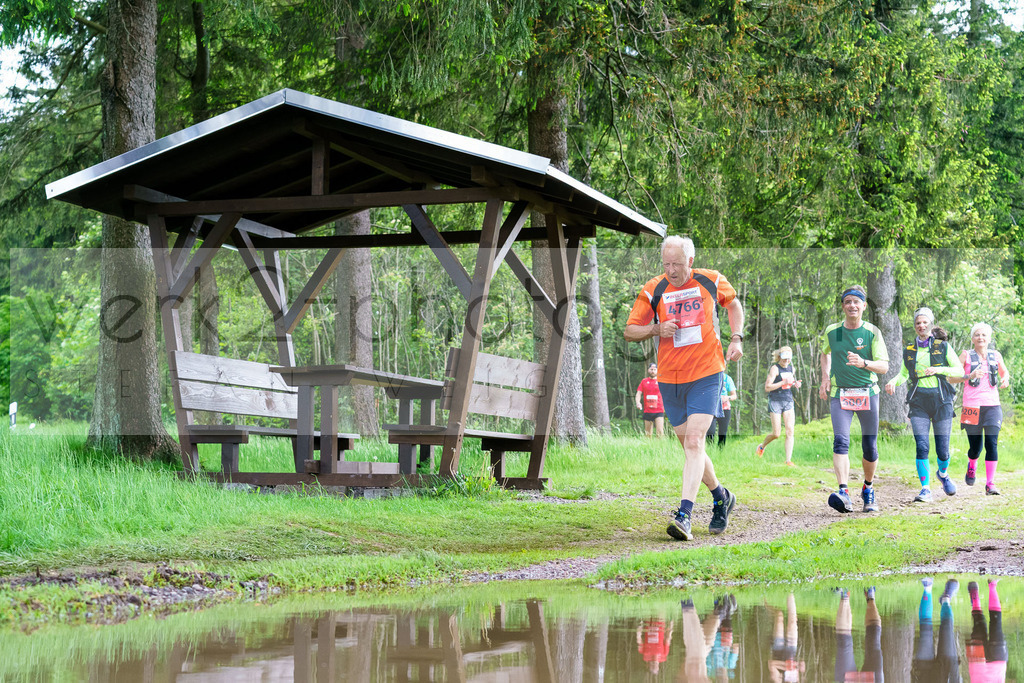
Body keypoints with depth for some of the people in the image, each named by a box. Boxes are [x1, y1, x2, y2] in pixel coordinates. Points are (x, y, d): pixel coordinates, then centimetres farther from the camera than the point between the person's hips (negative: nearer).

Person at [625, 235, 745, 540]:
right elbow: (630, 331, 4)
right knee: (690, 446, 10)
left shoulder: (711, 281, -1)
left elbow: (733, 303, 20)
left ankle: (684, 515, -23)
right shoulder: (652, 290, -2)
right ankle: (721, 497, 33)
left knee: (694, 442, -16)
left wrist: (736, 338, 7)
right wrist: (656, 329, -14)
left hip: (706, 375, -3)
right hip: (669, 378, 3)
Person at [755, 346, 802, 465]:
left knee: (790, 431, -8)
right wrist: (783, 382, -23)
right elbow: (767, 388, -14)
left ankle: (788, 460, -10)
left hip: (788, 401, 6)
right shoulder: (775, 368, -8)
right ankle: (762, 446, 25)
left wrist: (795, 384, 7)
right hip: (775, 401, -6)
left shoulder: (790, 367, 12)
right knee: (776, 434, -6)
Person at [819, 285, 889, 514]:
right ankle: (843, 492, -31)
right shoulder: (832, 331, 3)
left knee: (870, 447, 4)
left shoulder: (872, 332, -3)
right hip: (839, 394, 0)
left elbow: (884, 367, -10)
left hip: (867, 394, 0)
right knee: (840, 441, -19)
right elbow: (825, 353, 26)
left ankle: (868, 489, 29)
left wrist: (863, 363, -28)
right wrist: (825, 378, 13)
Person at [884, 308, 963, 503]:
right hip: (919, 401, 1)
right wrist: (894, 381, -7)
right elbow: (903, 374, 15)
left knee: (942, 449, 1)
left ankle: (943, 474, 33)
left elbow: (960, 371, 2)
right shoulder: (909, 350, 11)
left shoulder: (943, 347, 4)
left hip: (941, 399, -1)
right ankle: (925, 489, -8)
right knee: (921, 446, -13)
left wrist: (938, 370, -14)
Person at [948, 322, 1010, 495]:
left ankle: (990, 484, -7)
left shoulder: (996, 356, 10)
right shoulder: (966, 356, 2)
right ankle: (972, 467, 39)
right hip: (972, 406, -1)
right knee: (975, 447, 4)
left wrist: (1005, 380, 4)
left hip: (992, 405, 1)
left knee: (992, 444, -11)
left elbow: (1004, 372, 27)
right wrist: (970, 376, -18)